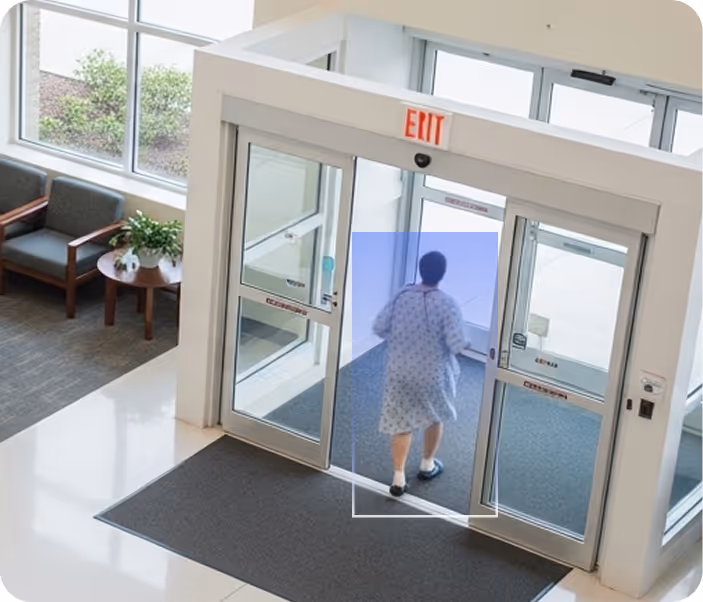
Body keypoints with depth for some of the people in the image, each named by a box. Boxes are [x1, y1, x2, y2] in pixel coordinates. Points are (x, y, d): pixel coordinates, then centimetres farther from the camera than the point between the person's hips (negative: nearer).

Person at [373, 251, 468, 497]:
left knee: (401, 423, 10)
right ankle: (427, 465, 38)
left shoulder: (402, 295, -7)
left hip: (399, 371, 3)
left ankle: (398, 479, 6)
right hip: (433, 372, -3)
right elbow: (457, 344, -23)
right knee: (436, 417, 24)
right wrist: (467, 340, -1)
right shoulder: (447, 304, -20)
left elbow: (378, 327, -4)